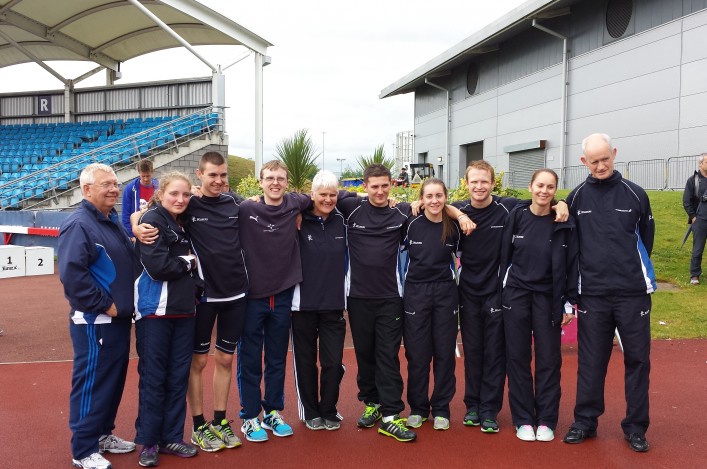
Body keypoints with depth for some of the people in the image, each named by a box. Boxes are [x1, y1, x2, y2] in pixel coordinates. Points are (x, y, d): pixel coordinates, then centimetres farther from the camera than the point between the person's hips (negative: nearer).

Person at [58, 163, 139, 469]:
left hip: (119, 318, 9)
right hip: (94, 321, -9)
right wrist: (104, 304, -20)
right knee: (91, 384, 0)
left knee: (115, 380, 17)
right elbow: (71, 273, -25)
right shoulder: (79, 225, -15)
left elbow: (128, 263, 26)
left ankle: (103, 434, 32)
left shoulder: (113, 221, 14)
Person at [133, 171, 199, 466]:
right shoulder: (151, 220, -11)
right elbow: (158, 267, -20)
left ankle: (171, 437, 22)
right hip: (155, 310, -7)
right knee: (153, 377, 3)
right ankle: (148, 442, 16)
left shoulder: (182, 223, 12)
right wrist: (189, 262, -7)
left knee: (178, 376, 10)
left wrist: (188, 262, -5)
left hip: (183, 310, 7)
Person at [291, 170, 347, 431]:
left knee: (334, 362, 2)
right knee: (306, 361, 9)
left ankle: (329, 411, 22)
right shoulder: (299, 221, -5)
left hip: (334, 304, 2)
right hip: (303, 304, -1)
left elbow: (348, 258, 14)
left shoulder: (342, 221, 3)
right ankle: (310, 411, 27)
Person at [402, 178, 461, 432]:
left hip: (445, 293, 1)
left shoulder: (453, 227, 1)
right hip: (416, 292, -1)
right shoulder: (411, 225, -5)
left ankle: (441, 408, 18)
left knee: (444, 352, 5)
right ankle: (418, 408, 17)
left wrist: (457, 282, 10)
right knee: (417, 353, 3)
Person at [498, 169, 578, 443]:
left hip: (549, 297, -1)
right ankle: (523, 419, 17)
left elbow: (572, 263, -1)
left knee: (548, 358, 5)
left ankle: (546, 420, 18)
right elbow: (504, 255, 2)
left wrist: (570, 302, -2)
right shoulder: (516, 215, -2)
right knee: (518, 356, 5)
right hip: (516, 294, 1)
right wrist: (501, 291, 2)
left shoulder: (564, 222, -4)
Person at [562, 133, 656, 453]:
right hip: (592, 294, 0)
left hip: (633, 293, 0)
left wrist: (634, 271, 11)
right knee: (590, 360, 6)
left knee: (637, 359, 6)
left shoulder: (635, 194, 0)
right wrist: (577, 283, 8)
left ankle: (635, 427, 18)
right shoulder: (577, 198, 3)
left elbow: (646, 239, 9)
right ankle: (585, 421, 19)